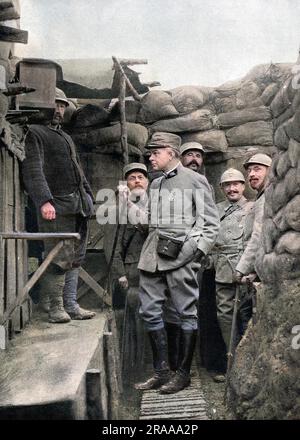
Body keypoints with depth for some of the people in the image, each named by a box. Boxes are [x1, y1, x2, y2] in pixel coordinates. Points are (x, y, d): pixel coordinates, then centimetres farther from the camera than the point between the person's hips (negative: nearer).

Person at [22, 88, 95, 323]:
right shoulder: (35, 133, 0)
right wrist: (44, 200, -26)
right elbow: (33, 170, -14)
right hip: (56, 206, -8)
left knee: (76, 258, 8)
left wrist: (88, 196, 18)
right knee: (60, 259, -7)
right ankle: (55, 307, 6)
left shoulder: (66, 137, 27)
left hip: (78, 205, 8)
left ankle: (71, 305, 15)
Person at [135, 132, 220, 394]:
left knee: (186, 313, 2)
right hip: (153, 255, 7)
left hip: (181, 255, -7)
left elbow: (211, 223, -3)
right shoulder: (155, 184, 19)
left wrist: (195, 250, -12)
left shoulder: (195, 181, 0)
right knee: (149, 311, 6)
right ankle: (162, 372, 17)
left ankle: (183, 374, 14)